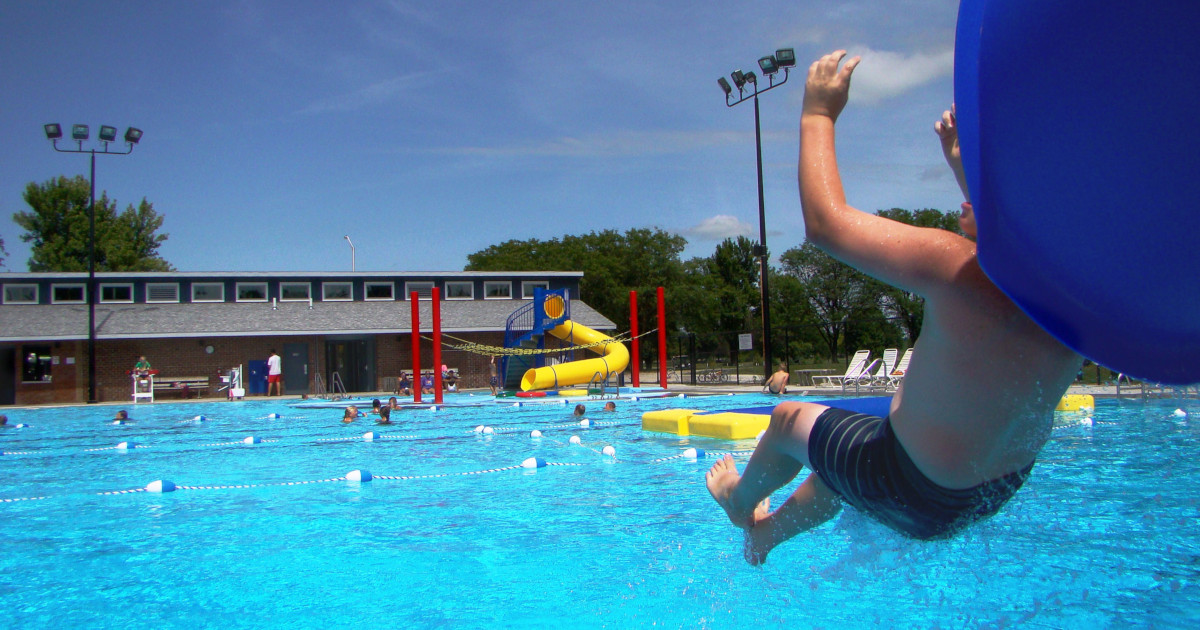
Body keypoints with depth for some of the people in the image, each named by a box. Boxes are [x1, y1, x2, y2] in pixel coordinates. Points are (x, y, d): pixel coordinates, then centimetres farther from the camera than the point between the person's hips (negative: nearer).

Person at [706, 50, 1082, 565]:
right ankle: (765, 533, 57)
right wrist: (965, 168, 9)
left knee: (790, 420, 20)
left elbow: (824, 222, -25)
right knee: (853, 442, 34)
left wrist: (818, 114, -12)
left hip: (914, 496, -7)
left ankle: (741, 501, 51)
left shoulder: (958, 270, -36)